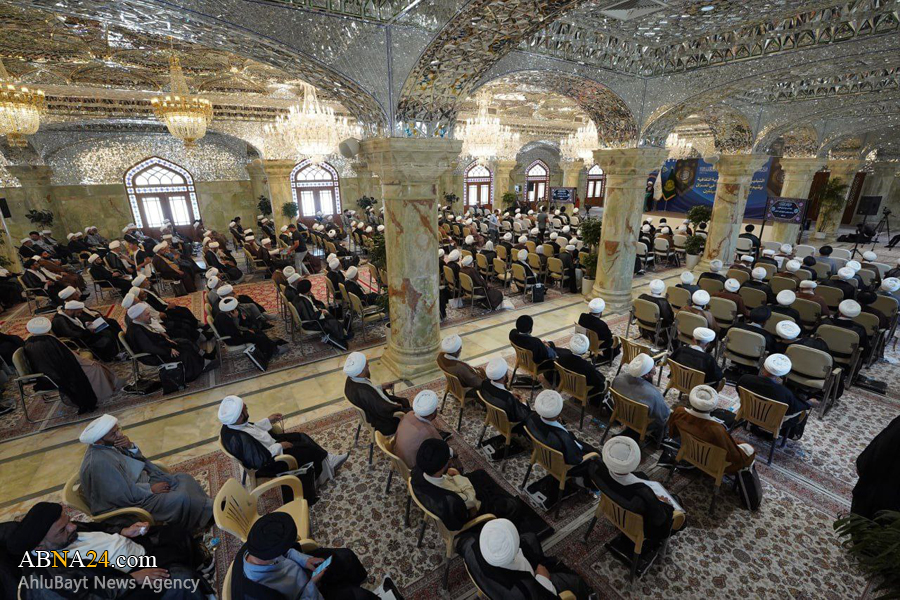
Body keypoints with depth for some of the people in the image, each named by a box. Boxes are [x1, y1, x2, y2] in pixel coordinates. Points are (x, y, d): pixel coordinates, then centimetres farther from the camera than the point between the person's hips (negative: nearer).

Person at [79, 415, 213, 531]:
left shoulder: (108, 445, -4)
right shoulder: (99, 463, -30)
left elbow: (138, 458, 7)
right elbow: (126, 495, -27)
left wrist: (130, 446, -13)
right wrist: (151, 489, -14)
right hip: (132, 502, -9)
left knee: (184, 478, 2)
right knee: (181, 499, -20)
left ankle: (206, 507, 10)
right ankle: (208, 512, 3)